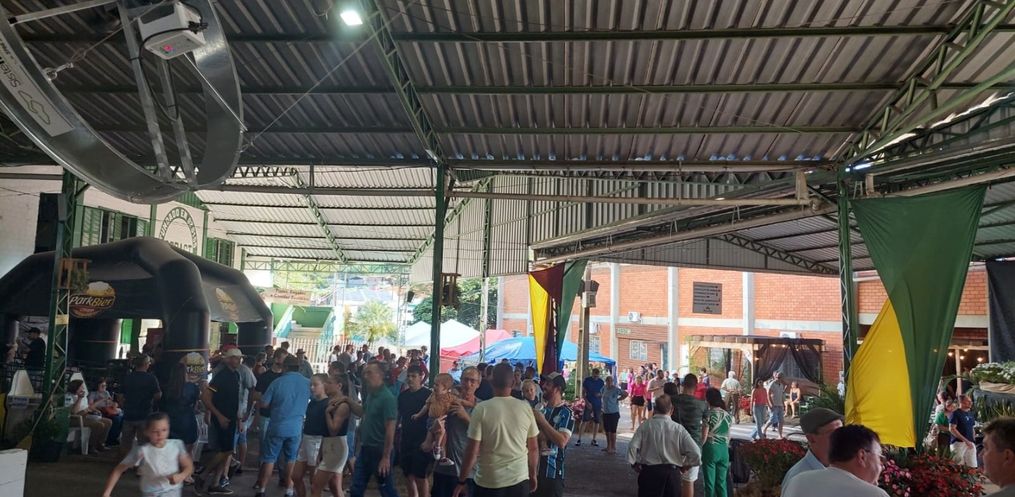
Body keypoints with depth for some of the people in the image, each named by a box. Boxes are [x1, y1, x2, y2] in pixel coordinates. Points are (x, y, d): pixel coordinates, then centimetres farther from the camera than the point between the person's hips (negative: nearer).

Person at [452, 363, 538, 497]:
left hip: (489, 482, -2)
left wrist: (462, 481, 0)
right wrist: (533, 475, 19)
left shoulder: (481, 409, -11)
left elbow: (472, 451, -11)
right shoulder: (526, 408, -3)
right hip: (520, 480, 3)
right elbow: (533, 448, 4)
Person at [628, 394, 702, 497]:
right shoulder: (678, 429, -6)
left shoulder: (645, 426, -7)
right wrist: (686, 465, 8)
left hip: (650, 472, -1)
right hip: (672, 473, 1)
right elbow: (695, 453, -9)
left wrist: (634, 464, 3)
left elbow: (632, 447, -14)